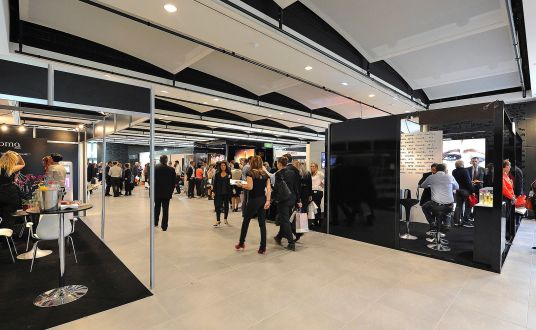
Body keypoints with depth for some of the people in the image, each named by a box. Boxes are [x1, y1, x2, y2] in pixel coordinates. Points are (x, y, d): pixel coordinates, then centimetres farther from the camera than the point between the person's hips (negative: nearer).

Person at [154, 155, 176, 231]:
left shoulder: (155, 167, -8)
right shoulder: (171, 169, -10)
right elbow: (173, 182, -5)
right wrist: (171, 191, 7)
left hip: (157, 192, 2)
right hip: (167, 192, -2)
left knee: (157, 207, 20)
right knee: (165, 209, 3)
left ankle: (155, 222, 32)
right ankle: (164, 226, 6)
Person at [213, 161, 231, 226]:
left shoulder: (229, 174, 0)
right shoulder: (217, 174, 3)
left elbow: (230, 183, 0)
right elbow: (215, 184, 5)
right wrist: (214, 192, -2)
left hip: (226, 193, 0)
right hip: (219, 193, 0)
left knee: (226, 205, 11)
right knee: (218, 206, -2)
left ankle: (225, 219, 27)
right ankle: (218, 220, 3)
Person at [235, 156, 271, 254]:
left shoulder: (250, 173, -9)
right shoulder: (265, 174, 6)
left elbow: (250, 187, -17)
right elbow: (269, 188, -1)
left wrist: (240, 185, -1)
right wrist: (268, 200, -3)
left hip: (254, 200, -5)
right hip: (263, 200, 5)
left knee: (245, 221, 13)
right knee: (262, 223, 7)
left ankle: (241, 243, 27)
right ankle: (263, 247, 9)